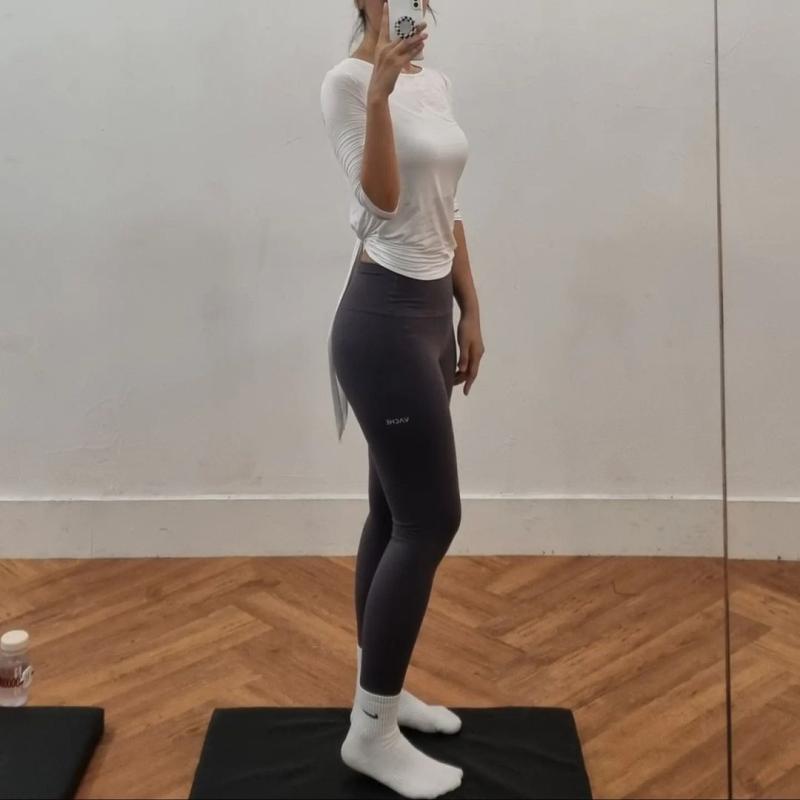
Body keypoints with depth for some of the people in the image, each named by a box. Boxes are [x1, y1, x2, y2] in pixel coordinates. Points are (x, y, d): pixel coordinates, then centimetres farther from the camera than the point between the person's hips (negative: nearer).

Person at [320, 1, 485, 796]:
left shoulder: (435, 81, 14)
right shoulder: (348, 81, -12)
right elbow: (382, 201, -24)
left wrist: (469, 310, 16)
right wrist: (379, 90, -32)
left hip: (428, 315, 9)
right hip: (381, 321, -9)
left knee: (397, 515, 15)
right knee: (430, 522, -6)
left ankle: (381, 690, 30)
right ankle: (371, 732, 6)